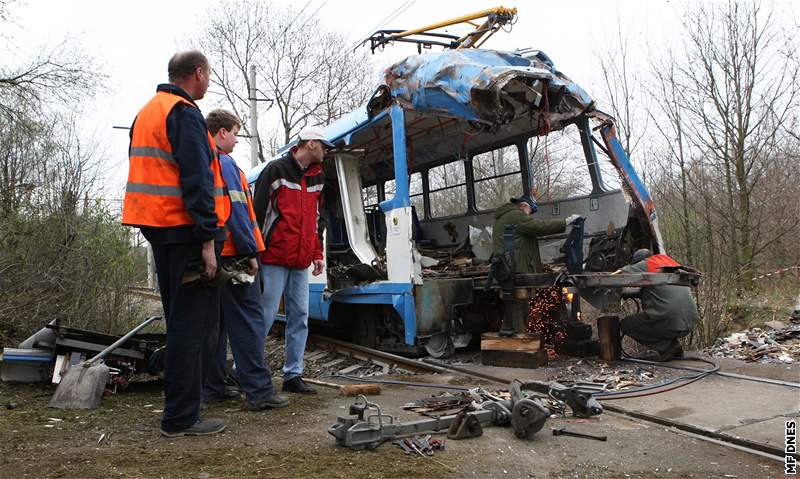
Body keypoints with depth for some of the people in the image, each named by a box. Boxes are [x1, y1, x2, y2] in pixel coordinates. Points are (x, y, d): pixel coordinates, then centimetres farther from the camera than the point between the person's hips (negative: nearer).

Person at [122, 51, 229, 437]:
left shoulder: (147, 112, 21)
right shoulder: (184, 113, -11)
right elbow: (196, 180, -19)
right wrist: (207, 239, -20)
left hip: (157, 229, 10)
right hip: (184, 230, -10)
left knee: (181, 320, 17)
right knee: (192, 323, -4)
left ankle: (179, 410, 27)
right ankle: (181, 418, 1)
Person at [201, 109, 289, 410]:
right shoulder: (224, 164, -8)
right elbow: (237, 212, -16)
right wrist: (250, 252, -14)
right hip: (232, 255, -9)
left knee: (214, 322, 12)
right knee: (249, 322, -6)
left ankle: (212, 388, 18)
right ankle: (259, 391, -5)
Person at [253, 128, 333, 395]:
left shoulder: (317, 178, 17)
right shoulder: (276, 170, -4)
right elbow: (258, 212, -6)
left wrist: (317, 254, 16)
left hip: (301, 262, 7)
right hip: (274, 259, -7)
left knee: (300, 317, 5)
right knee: (266, 315, -5)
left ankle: (293, 375, 13)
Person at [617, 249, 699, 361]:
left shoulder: (646, 264, 2)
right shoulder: (671, 262, 23)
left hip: (669, 321, -8)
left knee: (625, 325, 7)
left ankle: (665, 347, -2)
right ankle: (673, 346, 17)